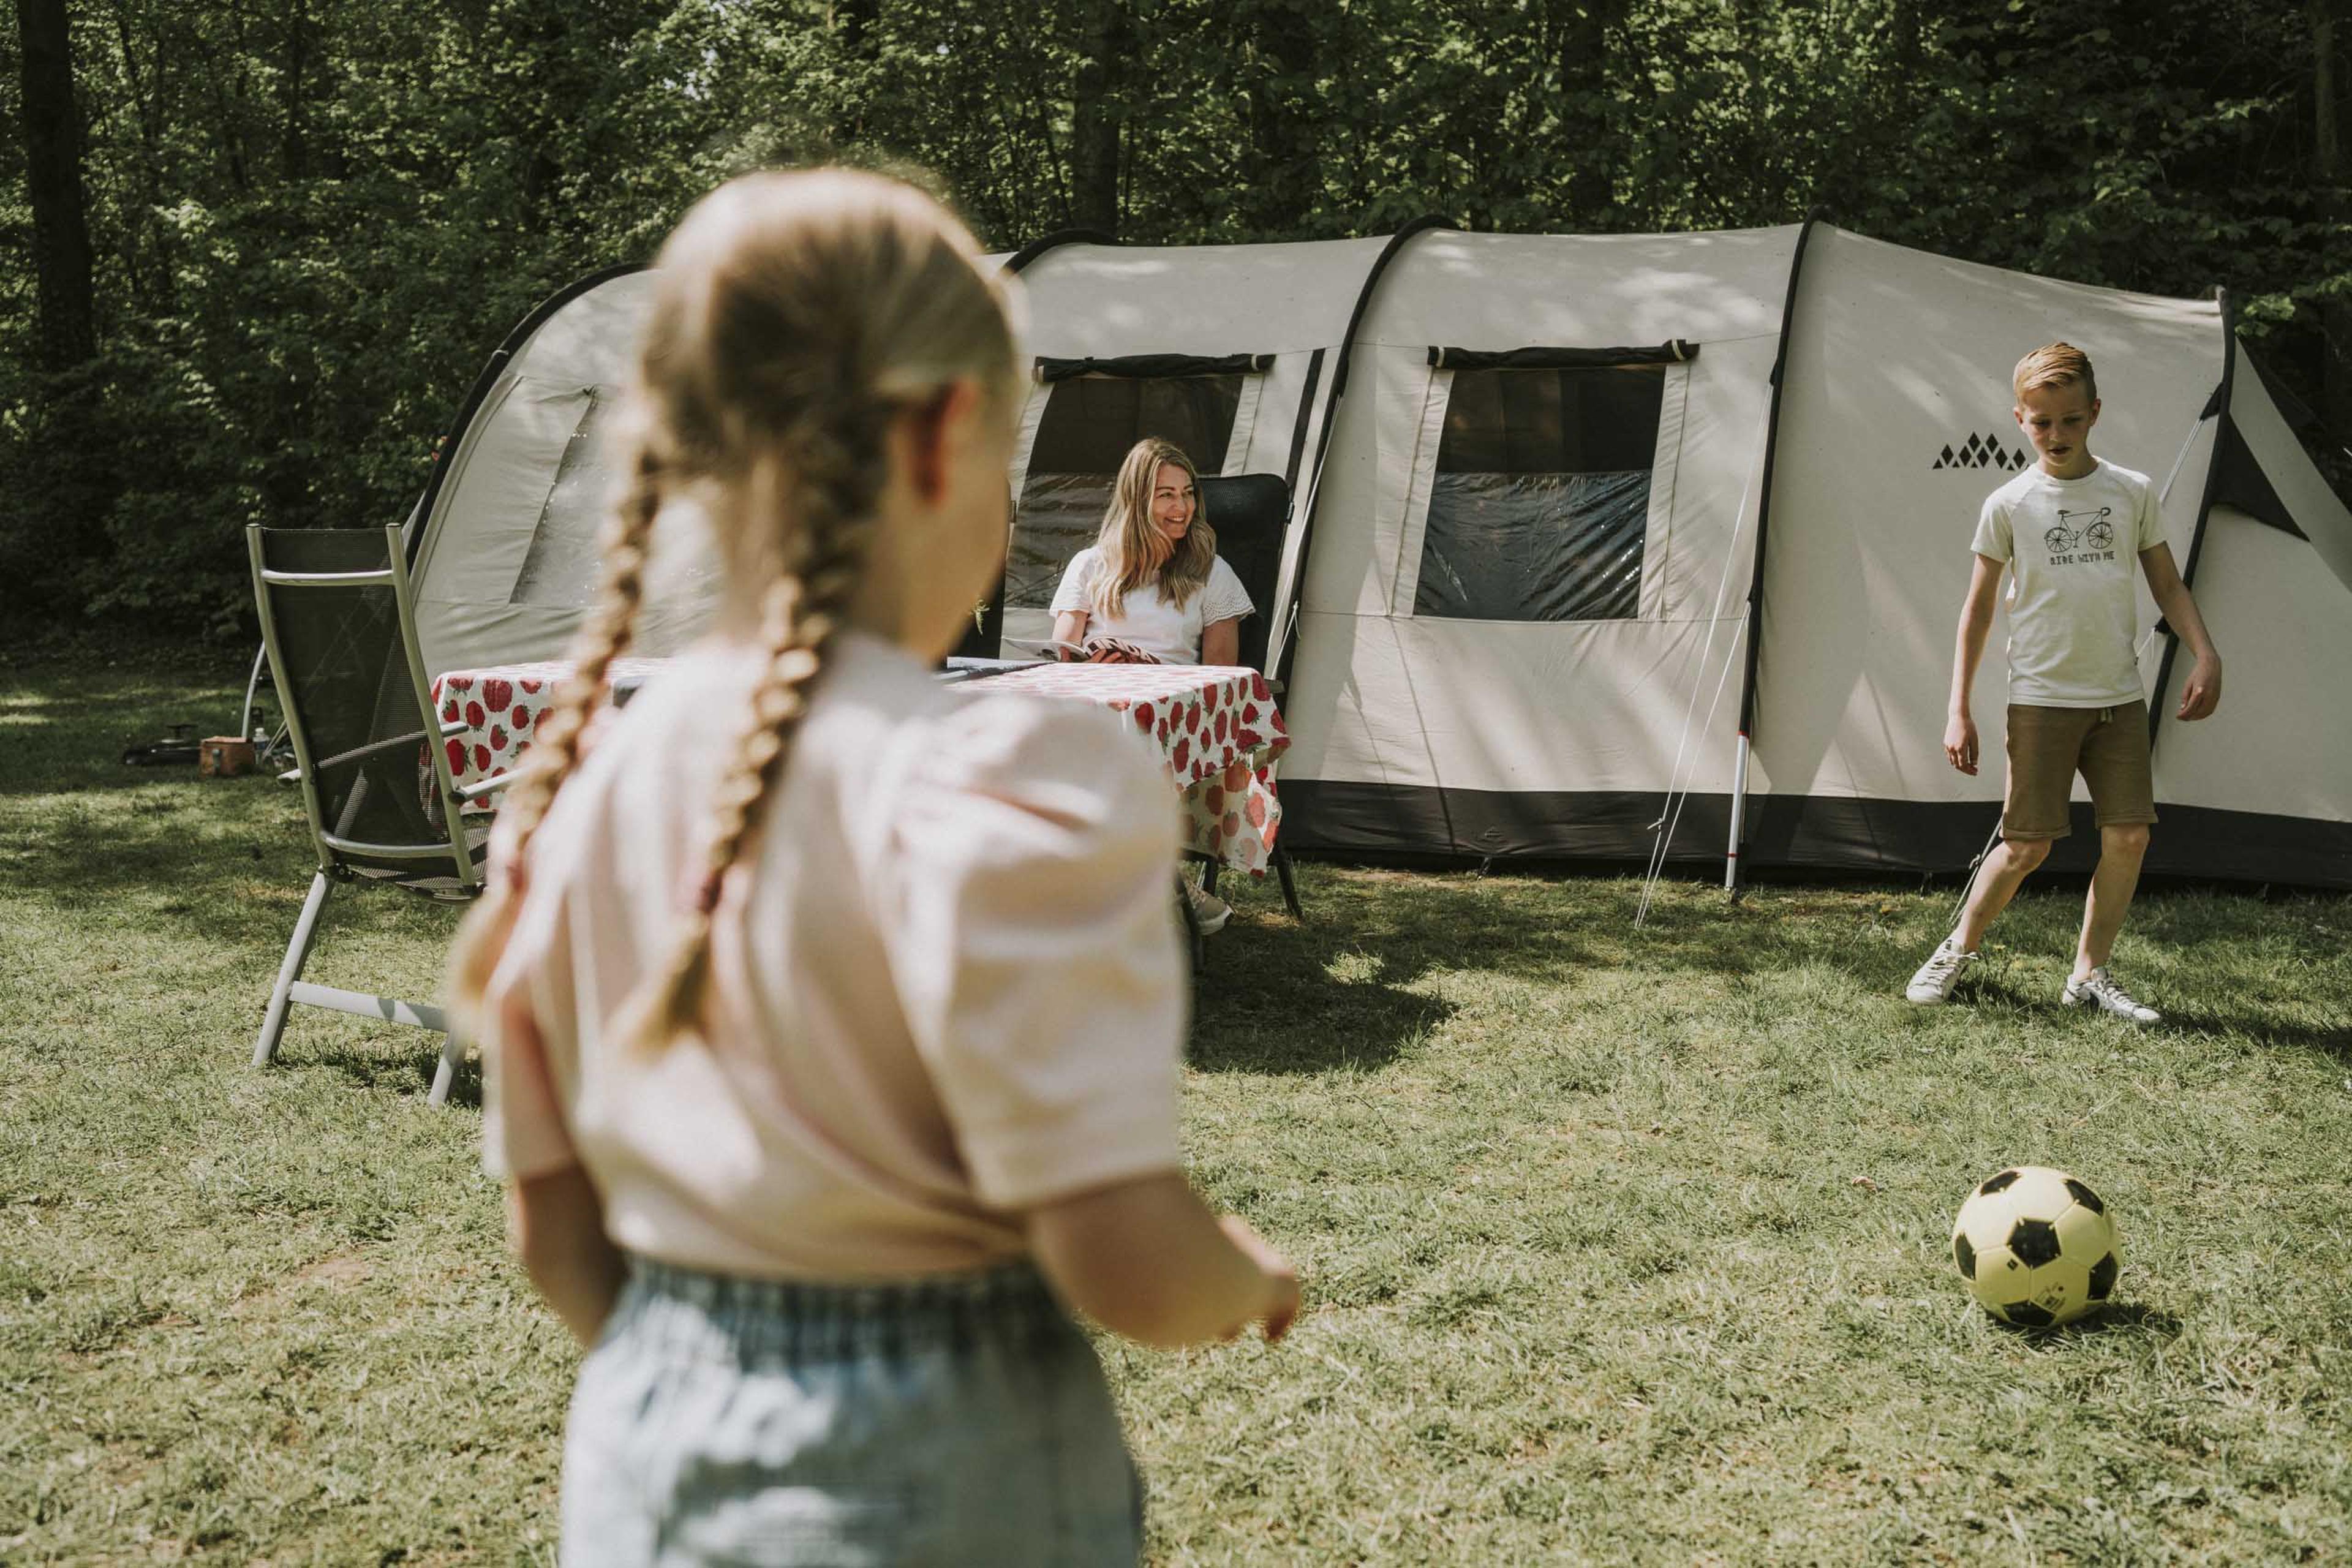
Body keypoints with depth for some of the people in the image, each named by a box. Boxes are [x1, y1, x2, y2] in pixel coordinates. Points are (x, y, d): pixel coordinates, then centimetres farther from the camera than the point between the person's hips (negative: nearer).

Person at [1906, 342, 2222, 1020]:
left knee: (2129, 836, -2)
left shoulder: (2134, 493, 4)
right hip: (2041, 700, -3)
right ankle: (1959, 950, 18)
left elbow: (2168, 587, 13)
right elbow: (1977, 611, 2)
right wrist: (1958, 710, -2)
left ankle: (2089, 973, 13)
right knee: (2027, 846, -4)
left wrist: (2206, 656, -3)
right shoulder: (2009, 505, -3)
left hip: (2120, 698, 3)